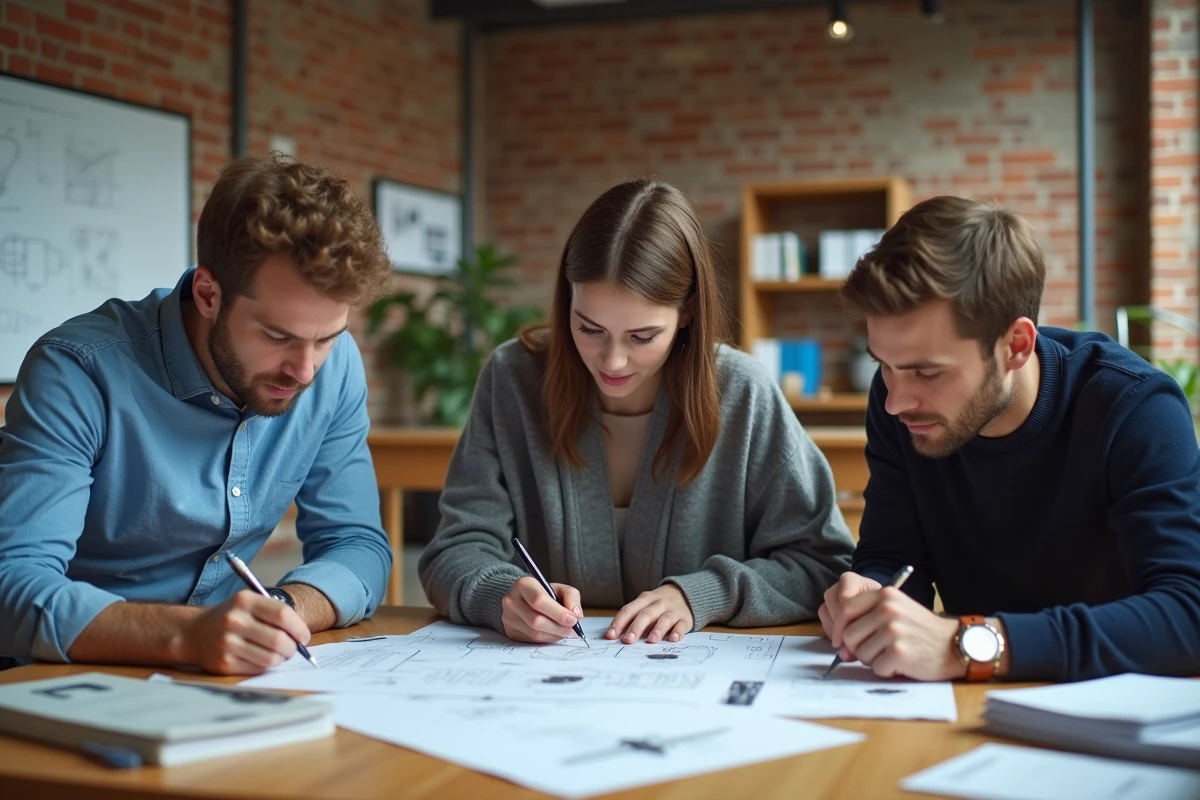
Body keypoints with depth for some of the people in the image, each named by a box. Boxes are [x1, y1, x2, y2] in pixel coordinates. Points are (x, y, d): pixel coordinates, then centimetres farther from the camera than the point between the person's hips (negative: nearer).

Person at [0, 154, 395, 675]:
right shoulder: (78, 371, -19)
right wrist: (189, 633, -40)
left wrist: (278, 614, -21)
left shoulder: (334, 365, -5)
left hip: (219, 690, 3)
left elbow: (357, 545, 0)